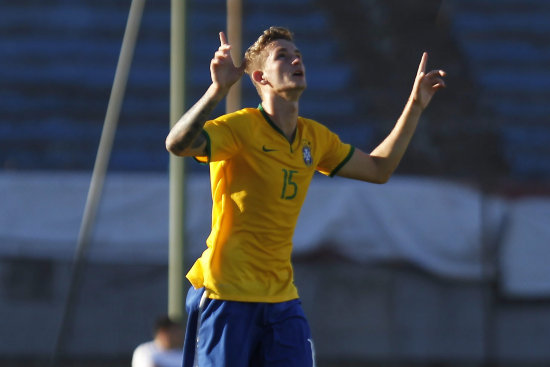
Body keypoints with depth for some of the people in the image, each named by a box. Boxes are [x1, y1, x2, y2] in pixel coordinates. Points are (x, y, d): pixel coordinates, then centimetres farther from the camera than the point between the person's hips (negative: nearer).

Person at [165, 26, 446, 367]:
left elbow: (379, 168, 23)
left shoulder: (315, 137, 10)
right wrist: (218, 90, -42)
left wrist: (416, 106, 18)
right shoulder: (241, 127, -11)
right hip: (227, 296, -6)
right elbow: (178, 144, -29)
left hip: (282, 298, 6)